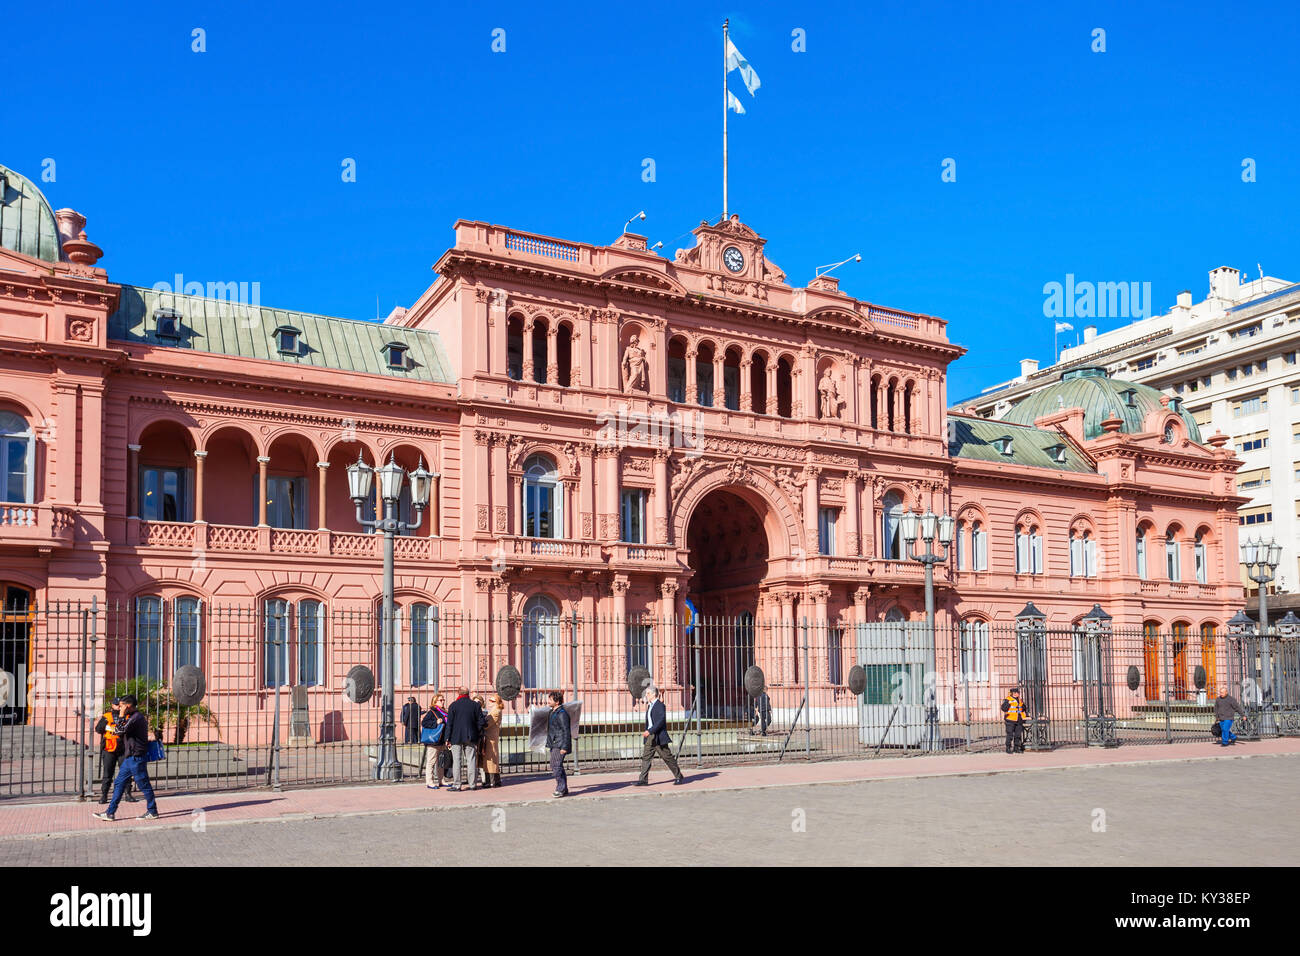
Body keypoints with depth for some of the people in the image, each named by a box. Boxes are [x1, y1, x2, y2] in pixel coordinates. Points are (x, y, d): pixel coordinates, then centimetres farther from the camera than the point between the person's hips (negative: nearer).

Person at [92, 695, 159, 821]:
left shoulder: (136, 717, -16)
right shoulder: (133, 717, 17)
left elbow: (121, 730, -21)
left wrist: (121, 716, -13)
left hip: (137, 757, -10)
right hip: (130, 757, 10)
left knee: (143, 785, -2)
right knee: (119, 783, 10)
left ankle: (152, 812, 7)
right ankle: (110, 813, 13)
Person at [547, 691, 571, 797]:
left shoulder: (562, 713, -16)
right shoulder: (552, 712, 15)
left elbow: (566, 731, -19)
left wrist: (564, 747, -23)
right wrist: (549, 744, 26)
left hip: (560, 744, -10)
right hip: (554, 744, 10)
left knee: (557, 766, -13)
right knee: (554, 766, 12)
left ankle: (561, 789, -7)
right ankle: (564, 789, 19)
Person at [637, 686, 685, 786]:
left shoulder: (660, 705, -11)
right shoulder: (650, 706, 16)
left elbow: (661, 721, -21)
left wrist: (650, 731, -26)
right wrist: (646, 732, 19)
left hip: (659, 737, -8)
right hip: (649, 736, 8)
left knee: (668, 757, 0)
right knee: (645, 757, -1)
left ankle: (679, 777, 12)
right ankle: (643, 780, -2)